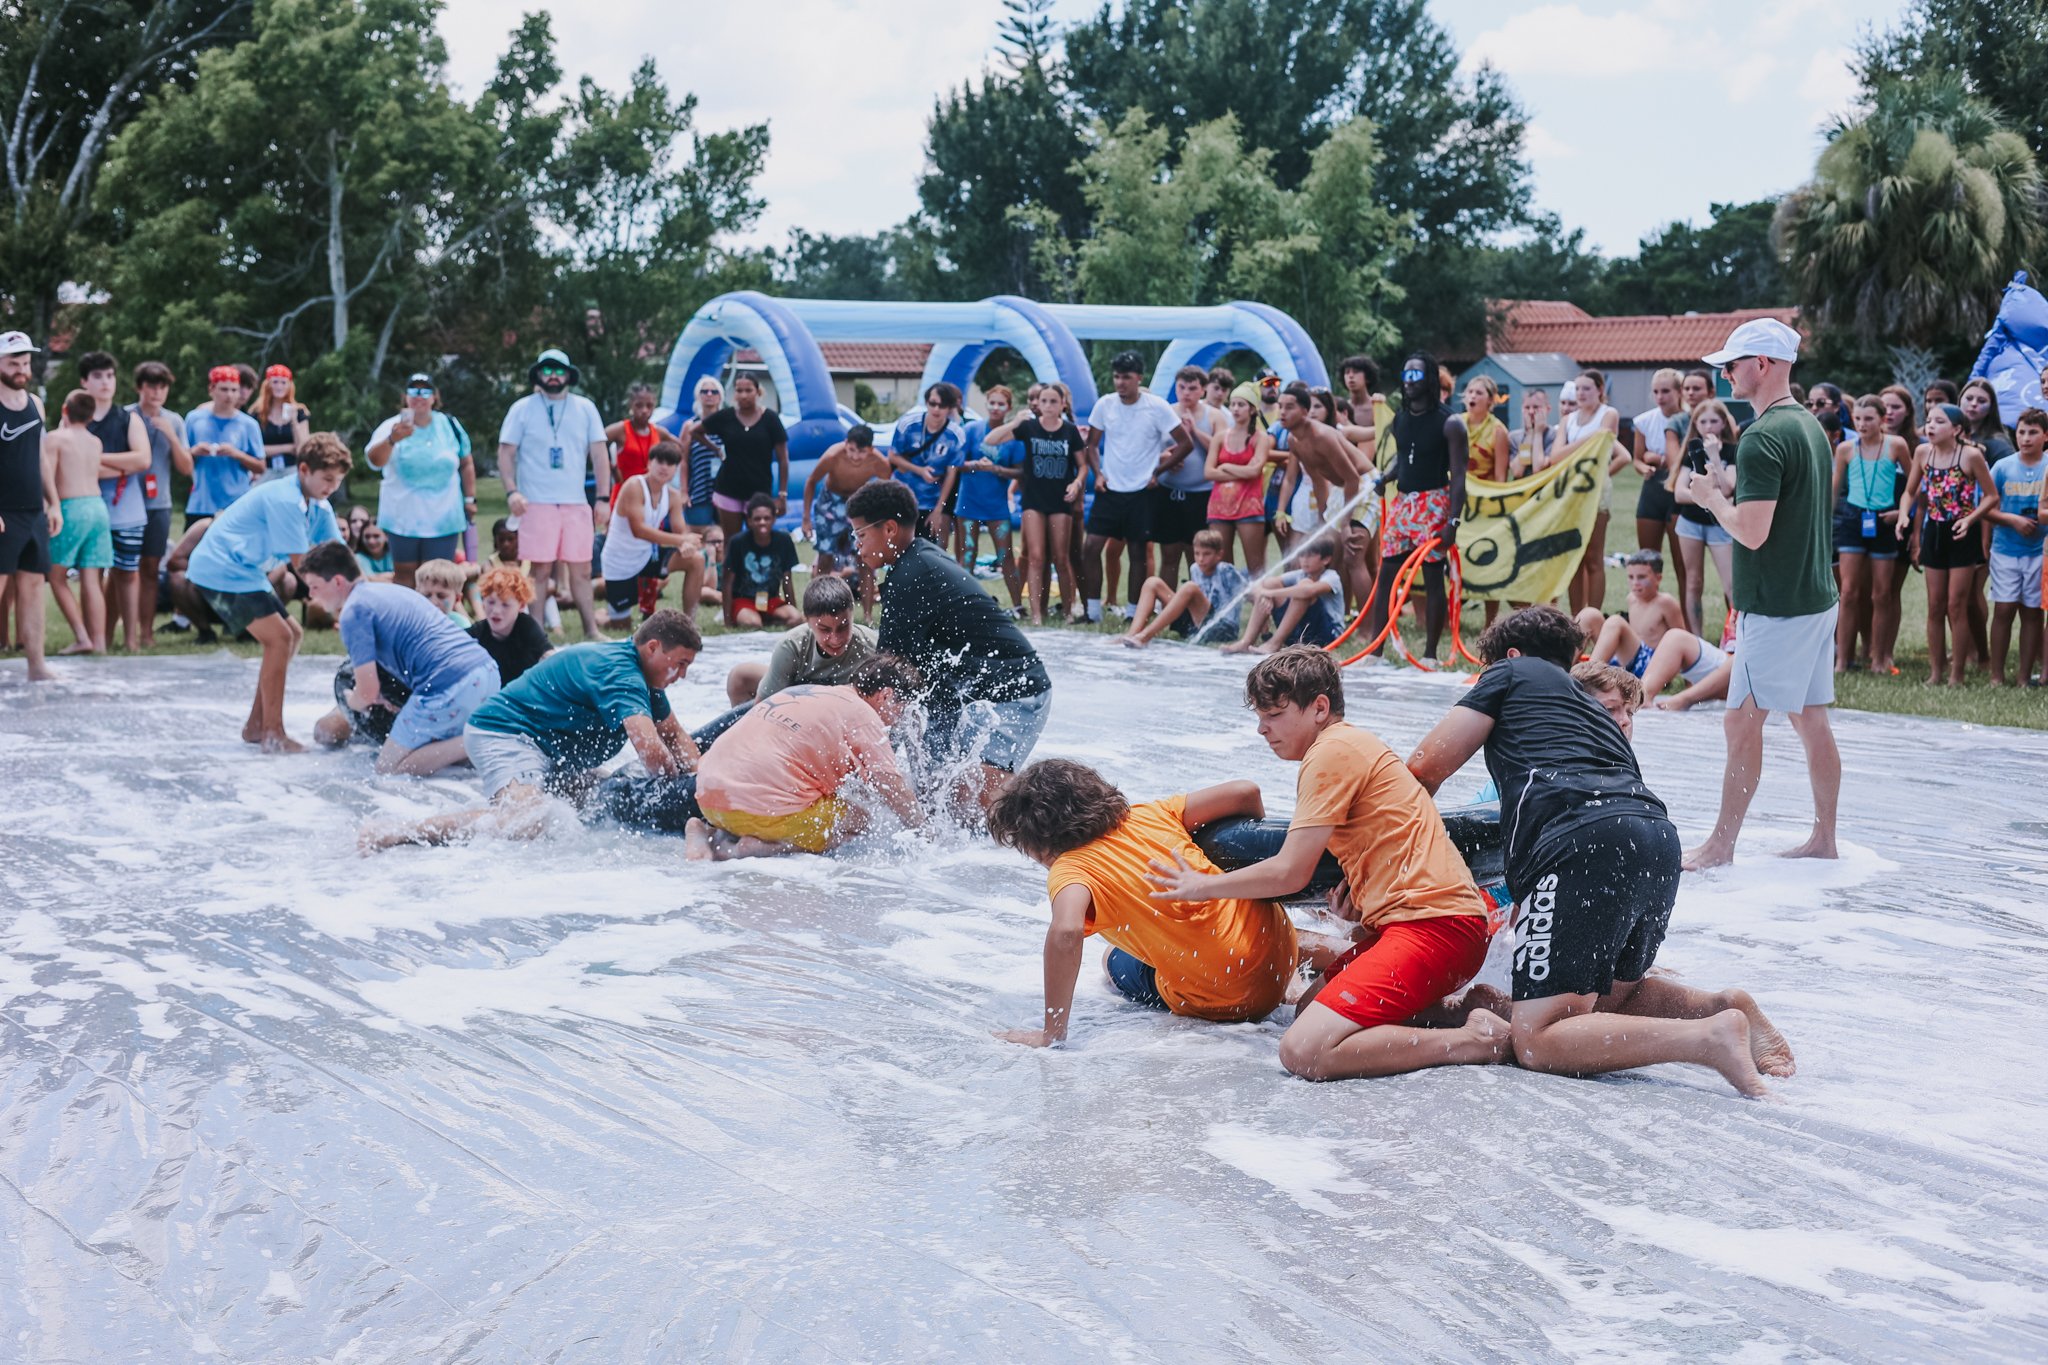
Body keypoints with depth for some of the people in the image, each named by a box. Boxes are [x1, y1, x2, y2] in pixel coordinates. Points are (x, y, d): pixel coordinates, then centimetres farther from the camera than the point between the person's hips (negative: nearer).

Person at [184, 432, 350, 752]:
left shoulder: (319, 507, 6)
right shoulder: (284, 500, -23)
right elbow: (301, 563, -24)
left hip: (244, 571, 10)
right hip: (221, 570, -10)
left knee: (289, 636, 13)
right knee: (279, 639, -16)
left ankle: (256, 726, 19)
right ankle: (273, 735, -14)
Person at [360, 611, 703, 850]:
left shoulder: (644, 673, 13)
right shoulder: (620, 672, -21)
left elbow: (675, 734, 25)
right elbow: (651, 751, -32)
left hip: (546, 745, 11)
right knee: (525, 821, -36)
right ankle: (394, 834, -36)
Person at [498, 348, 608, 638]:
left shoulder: (585, 408, 10)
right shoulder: (522, 409, 5)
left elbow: (599, 453, 9)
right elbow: (506, 453, 3)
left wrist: (603, 498, 2)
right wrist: (511, 491, -11)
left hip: (576, 504, 2)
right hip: (536, 503, -2)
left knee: (581, 570, 3)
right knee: (540, 570, -3)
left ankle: (591, 632, 10)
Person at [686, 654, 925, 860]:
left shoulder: (803, 691, 26)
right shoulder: (862, 714, 1)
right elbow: (890, 785, -4)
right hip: (762, 806, -8)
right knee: (859, 820, 7)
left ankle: (710, 831, 8)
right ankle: (758, 848, -11)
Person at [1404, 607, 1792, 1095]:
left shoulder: (1513, 672, 19)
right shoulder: (1588, 704, 38)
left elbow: (1426, 767, 12)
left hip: (1585, 842, -8)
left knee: (1538, 1042, -10)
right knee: (1605, 999, 31)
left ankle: (1711, 1038, -25)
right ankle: (1725, 1006, 6)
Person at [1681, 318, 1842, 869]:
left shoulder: (1763, 439, -18)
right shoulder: (1811, 426, 13)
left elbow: (1751, 531, -23)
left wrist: (1711, 496, -7)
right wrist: (1722, 491, 14)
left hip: (1777, 607, -10)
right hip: (1818, 595, 10)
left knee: (1743, 721, -4)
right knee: (1811, 719, 13)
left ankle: (1721, 845, 0)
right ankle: (1824, 838, 18)